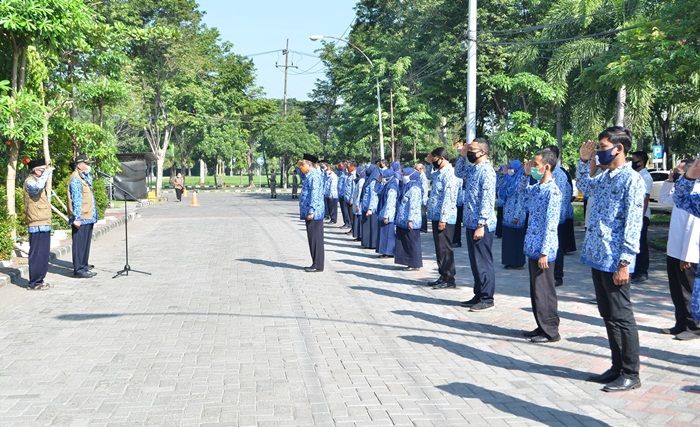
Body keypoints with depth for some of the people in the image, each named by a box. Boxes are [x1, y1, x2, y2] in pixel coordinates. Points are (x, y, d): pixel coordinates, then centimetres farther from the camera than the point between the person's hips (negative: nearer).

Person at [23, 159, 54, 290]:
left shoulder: (39, 180, 21)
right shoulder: (29, 181, -8)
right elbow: (37, 187, -33)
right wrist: (47, 172, -21)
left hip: (45, 225, 10)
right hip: (37, 225, -10)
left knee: (44, 254, 13)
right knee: (37, 254, -7)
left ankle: (40, 280, 20)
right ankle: (34, 283, -3)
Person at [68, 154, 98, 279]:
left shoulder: (85, 177, 18)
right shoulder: (75, 179, -13)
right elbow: (76, 200, -19)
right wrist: (77, 218, -21)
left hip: (88, 217, 10)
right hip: (81, 219, -10)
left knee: (86, 244, 15)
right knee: (79, 244, -4)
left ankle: (84, 267, 23)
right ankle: (78, 270, 0)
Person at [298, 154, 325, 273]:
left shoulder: (314, 175, -15)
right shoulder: (310, 175, 15)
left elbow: (314, 194, -21)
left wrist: (311, 211, -22)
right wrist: (298, 167, 20)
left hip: (313, 214, -10)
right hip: (309, 212, 10)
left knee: (315, 239, -5)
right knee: (313, 239, 13)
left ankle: (318, 265, -1)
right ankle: (316, 264, 19)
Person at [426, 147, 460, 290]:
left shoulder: (449, 174, -16)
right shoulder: (439, 173, 13)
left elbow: (448, 198, -21)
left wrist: (443, 219, -23)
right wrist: (431, 163, 17)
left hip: (444, 218, -10)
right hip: (437, 216, 10)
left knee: (444, 249, -4)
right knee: (439, 248, 14)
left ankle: (449, 279, 2)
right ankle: (443, 276, 22)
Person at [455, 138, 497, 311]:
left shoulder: (487, 171, -16)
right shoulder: (472, 168, 10)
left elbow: (487, 200, -20)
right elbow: (459, 173, 31)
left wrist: (481, 225, -22)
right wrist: (462, 156, 15)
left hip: (482, 225, -9)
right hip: (471, 223, 9)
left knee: (483, 262, -1)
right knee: (475, 262, 15)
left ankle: (487, 298, 7)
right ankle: (478, 295, 24)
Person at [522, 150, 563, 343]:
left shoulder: (552, 191, -17)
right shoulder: (537, 188, 9)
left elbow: (551, 224, -20)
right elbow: (522, 190, 33)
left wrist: (544, 252, -22)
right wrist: (526, 173, 14)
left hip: (542, 250, -9)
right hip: (532, 247, 9)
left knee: (543, 291, -1)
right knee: (535, 290, 14)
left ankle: (550, 331, 8)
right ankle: (542, 327, 24)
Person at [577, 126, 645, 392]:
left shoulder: (631, 180, -13)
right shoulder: (603, 177, 12)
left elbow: (633, 224, -17)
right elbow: (584, 186, 36)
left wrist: (624, 262, -20)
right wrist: (584, 162, 21)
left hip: (614, 261, -8)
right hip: (597, 257, 8)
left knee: (621, 317, -1)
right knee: (607, 315, 14)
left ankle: (631, 374, 9)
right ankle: (617, 367, 24)